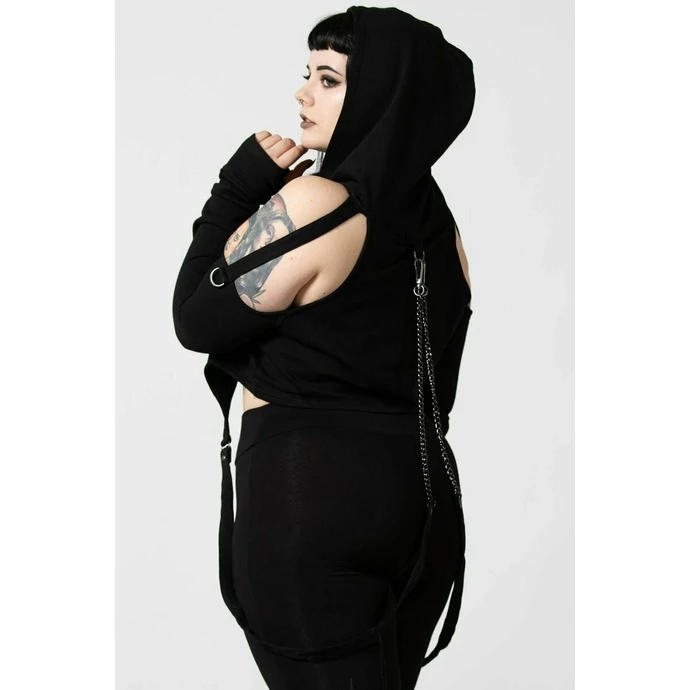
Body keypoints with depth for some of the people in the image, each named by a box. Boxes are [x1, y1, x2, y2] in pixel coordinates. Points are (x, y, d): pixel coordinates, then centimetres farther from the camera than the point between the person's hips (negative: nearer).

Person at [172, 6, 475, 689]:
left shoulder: (311, 201, -16)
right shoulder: (435, 218, 7)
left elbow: (196, 321, -8)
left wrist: (236, 189, -5)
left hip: (310, 489, -7)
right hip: (422, 492, 8)